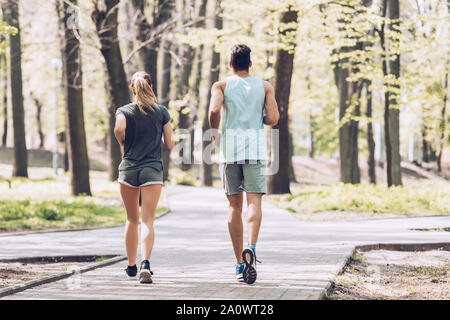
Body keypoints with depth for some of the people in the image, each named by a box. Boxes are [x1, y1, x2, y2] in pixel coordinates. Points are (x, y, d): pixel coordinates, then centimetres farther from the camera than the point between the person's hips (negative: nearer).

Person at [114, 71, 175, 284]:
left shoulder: (124, 111, 1)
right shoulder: (162, 112, 4)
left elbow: (119, 128, -21)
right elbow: (170, 145, 4)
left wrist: (123, 144, -1)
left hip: (128, 168, 1)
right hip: (152, 170, -1)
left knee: (132, 220, 16)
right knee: (147, 221, -7)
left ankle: (131, 266, 25)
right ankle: (145, 263, -28)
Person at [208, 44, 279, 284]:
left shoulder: (221, 86, 7)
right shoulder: (265, 87, 11)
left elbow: (214, 111, -11)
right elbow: (273, 119, 1)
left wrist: (215, 132, 6)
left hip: (229, 147, 1)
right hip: (255, 147, 0)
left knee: (234, 206, 7)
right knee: (254, 202, -7)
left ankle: (240, 264, 7)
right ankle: (250, 248, -34)